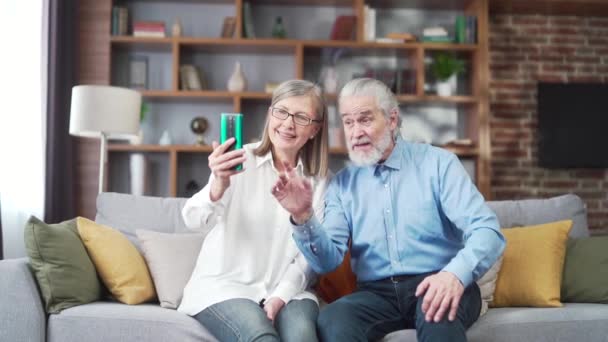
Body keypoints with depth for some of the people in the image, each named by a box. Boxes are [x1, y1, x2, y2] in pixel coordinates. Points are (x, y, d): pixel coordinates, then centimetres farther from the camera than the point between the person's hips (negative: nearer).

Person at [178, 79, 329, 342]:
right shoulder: (239, 162, -5)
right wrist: (218, 188, -39)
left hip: (286, 290, 2)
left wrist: (282, 295, -11)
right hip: (223, 285, -2)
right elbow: (194, 220, -18)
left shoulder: (318, 182, 7)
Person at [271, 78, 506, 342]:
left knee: (437, 309, -37)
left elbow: (486, 231, -8)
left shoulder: (438, 163, 2)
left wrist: (456, 273, -29)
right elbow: (328, 261, 1)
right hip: (378, 293, 3)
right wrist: (303, 216, -19)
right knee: (331, 321, -28)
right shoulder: (342, 184, 10)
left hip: (435, 285, -2)